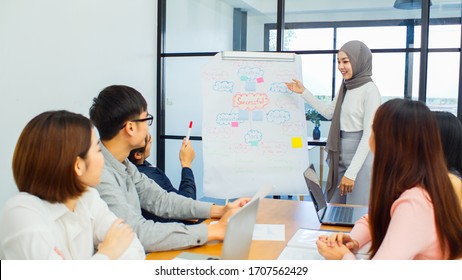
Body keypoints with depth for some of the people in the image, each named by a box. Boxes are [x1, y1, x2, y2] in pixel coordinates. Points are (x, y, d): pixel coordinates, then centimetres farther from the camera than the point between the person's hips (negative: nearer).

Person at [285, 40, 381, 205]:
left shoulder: (370, 90, -15)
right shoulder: (345, 87, 9)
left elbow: (368, 135, -17)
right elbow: (329, 112, 23)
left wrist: (351, 173, -20)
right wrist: (303, 92, 19)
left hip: (360, 156, -7)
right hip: (340, 155, 8)